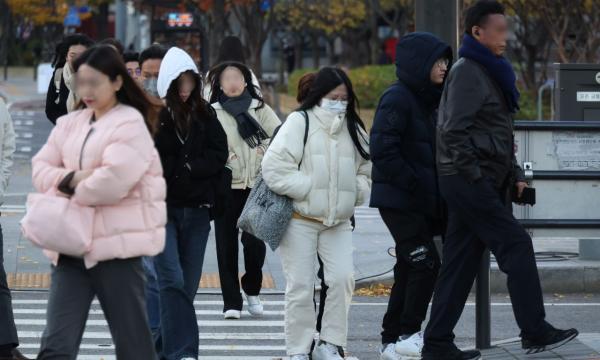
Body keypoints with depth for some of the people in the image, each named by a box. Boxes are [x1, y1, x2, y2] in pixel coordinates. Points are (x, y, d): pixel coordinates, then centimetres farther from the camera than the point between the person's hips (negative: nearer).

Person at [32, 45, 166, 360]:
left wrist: (68, 191, -5)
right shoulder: (69, 124, 15)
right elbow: (40, 168, 10)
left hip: (116, 243, -6)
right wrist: (71, 178, -10)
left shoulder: (131, 124, -7)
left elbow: (112, 180, -19)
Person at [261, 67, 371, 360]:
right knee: (300, 286, -2)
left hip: (338, 221, 4)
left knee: (343, 278, -8)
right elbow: (274, 168, -15)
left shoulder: (353, 129, 11)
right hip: (300, 219, -4)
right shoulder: (300, 122, -7)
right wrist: (310, 188, -16)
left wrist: (355, 191, -2)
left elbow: (365, 171, 19)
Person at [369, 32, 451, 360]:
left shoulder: (427, 100, 16)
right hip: (399, 200, -9)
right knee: (426, 264, -11)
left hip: (420, 202, 9)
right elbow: (383, 151, -20)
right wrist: (415, 185, -20)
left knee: (409, 271, 9)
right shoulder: (396, 99, -13)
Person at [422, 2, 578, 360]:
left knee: (460, 263, 8)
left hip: (487, 184, 10)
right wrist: (474, 176, -19)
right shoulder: (467, 73, -12)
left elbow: (501, 135, 26)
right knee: (516, 246, -7)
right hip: (469, 182, -10)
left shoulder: (492, 72, 20)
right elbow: (454, 131, -20)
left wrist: (515, 175, 16)